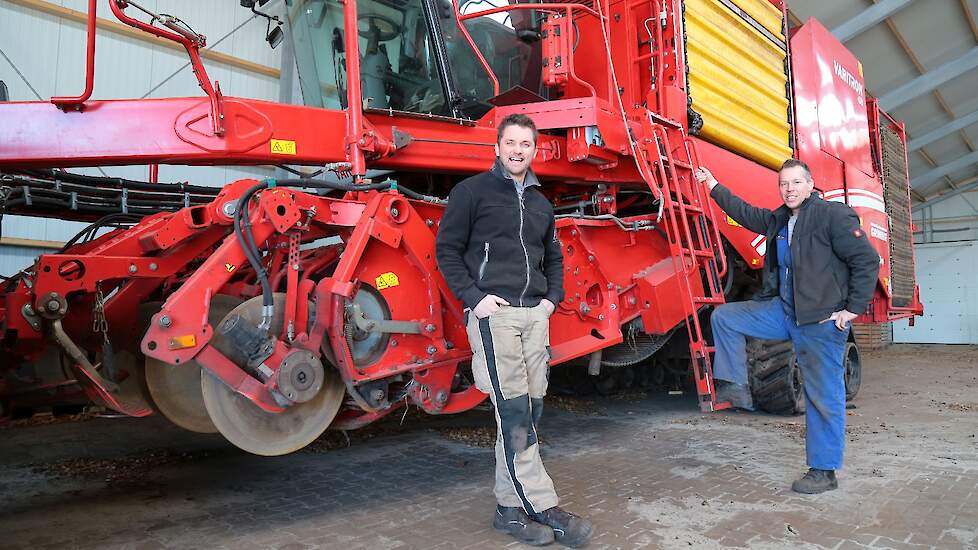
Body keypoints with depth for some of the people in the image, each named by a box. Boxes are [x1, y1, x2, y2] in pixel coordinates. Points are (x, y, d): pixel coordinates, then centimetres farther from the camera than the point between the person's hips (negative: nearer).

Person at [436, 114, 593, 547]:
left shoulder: (540, 202, 20)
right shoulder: (472, 191, 2)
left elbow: (553, 256, 29)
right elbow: (447, 249, -1)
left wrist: (553, 297, 12)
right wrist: (474, 297, -11)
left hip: (535, 314, 7)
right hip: (495, 313, -6)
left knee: (527, 413, 7)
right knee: (514, 414, -7)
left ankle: (511, 507, 17)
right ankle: (543, 508, 1)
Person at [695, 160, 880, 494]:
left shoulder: (833, 215, -11)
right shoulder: (779, 220, 12)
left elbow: (867, 261, -12)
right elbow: (746, 214, 28)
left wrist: (854, 309, -13)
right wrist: (714, 187, 30)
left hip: (822, 319, -7)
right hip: (784, 311, 8)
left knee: (824, 397, -2)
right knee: (725, 316, 6)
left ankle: (824, 472, 9)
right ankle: (735, 387, 10)